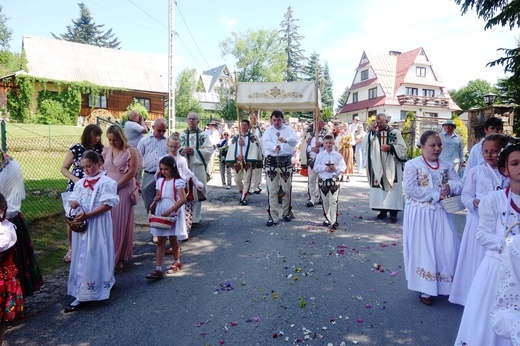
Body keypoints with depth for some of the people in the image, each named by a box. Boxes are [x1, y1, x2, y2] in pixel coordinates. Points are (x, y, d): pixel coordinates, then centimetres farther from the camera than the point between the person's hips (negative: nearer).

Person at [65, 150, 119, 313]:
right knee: (81, 257, 13)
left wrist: (87, 215, -21)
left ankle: (83, 295, 0)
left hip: (97, 225, -7)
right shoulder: (80, 183, 12)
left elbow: (108, 205, -16)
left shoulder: (106, 182, -10)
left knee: (92, 258, -4)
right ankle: (81, 290, 28)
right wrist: (73, 203, -10)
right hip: (81, 224, 7)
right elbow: (73, 199, 15)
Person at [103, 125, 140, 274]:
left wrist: (115, 185, -13)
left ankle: (120, 259, 9)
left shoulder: (130, 151, -5)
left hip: (123, 191, -4)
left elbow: (132, 172, -11)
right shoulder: (106, 151, 11)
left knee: (121, 224, -1)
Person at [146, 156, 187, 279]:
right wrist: (154, 200, -8)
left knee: (173, 240, 9)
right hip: (160, 214, 5)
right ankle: (158, 269, 1)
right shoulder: (160, 181, 8)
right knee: (160, 241, 1)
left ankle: (176, 262, 32)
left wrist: (169, 211, -22)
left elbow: (182, 199, -17)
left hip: (174, 214, -5)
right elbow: (158, 196, 17)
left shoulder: (178, 182, -10)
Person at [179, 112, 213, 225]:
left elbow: (210, 150, -4)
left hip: (198, 167, -1)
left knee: (196, 193, 2)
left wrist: (194, 151, -14)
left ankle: (195, 217, 12)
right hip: (183, 167, 1)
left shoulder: (203, 135, 5)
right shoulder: (181, 135, 10)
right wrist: (182, 151, -15)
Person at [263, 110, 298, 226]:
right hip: (271, 162, 0)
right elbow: (266, 142, -12)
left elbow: (295, 139, -15)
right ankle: (272, 216, 5)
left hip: (286, 161, 0)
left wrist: (286, 140, -38)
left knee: (287, 189, 9)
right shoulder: (268, 130, 7)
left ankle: (286, 212, 27)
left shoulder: (288, 129, 4)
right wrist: (275, 147, -34)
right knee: (272, 190, 0)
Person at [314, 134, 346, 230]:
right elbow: (316, 167, -4)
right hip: (323, 180, 2)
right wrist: (325, 168, -18)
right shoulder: (320, 155, 4)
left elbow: (343, 167, -3)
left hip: (334, 180, -2)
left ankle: (334, 221, -3)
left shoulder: (338, 155, 2)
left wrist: (336, 168, -21)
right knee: (325, 202, 12)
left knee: (333, 202, -7)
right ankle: (327, 219, 28)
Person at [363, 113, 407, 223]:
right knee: (379, 189, 4)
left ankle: (393, 213, 1)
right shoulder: (373, 134, 10)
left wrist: (390, 147, -17)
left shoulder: (395, 132, 3)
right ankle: (382, 210, 15)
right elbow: (365, 146, -4)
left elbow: (402, 148, -2)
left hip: (392, 167, -3)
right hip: (378, 167, 3)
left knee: (393, 189, -4)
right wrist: (372, 132, -8)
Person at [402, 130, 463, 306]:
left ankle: (444, 285, 23)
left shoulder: (447, 166, 8)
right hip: (420, 215, -4)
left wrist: (450, 186, -15)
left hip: (441, 214, 5)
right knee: (423, 250, 2)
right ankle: (425, 289, 13)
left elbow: (460, 185, 8)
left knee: (446, 249, 4)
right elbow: (410, 189, -17)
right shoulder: (412, 164, -8)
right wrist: (436, 195, -18)